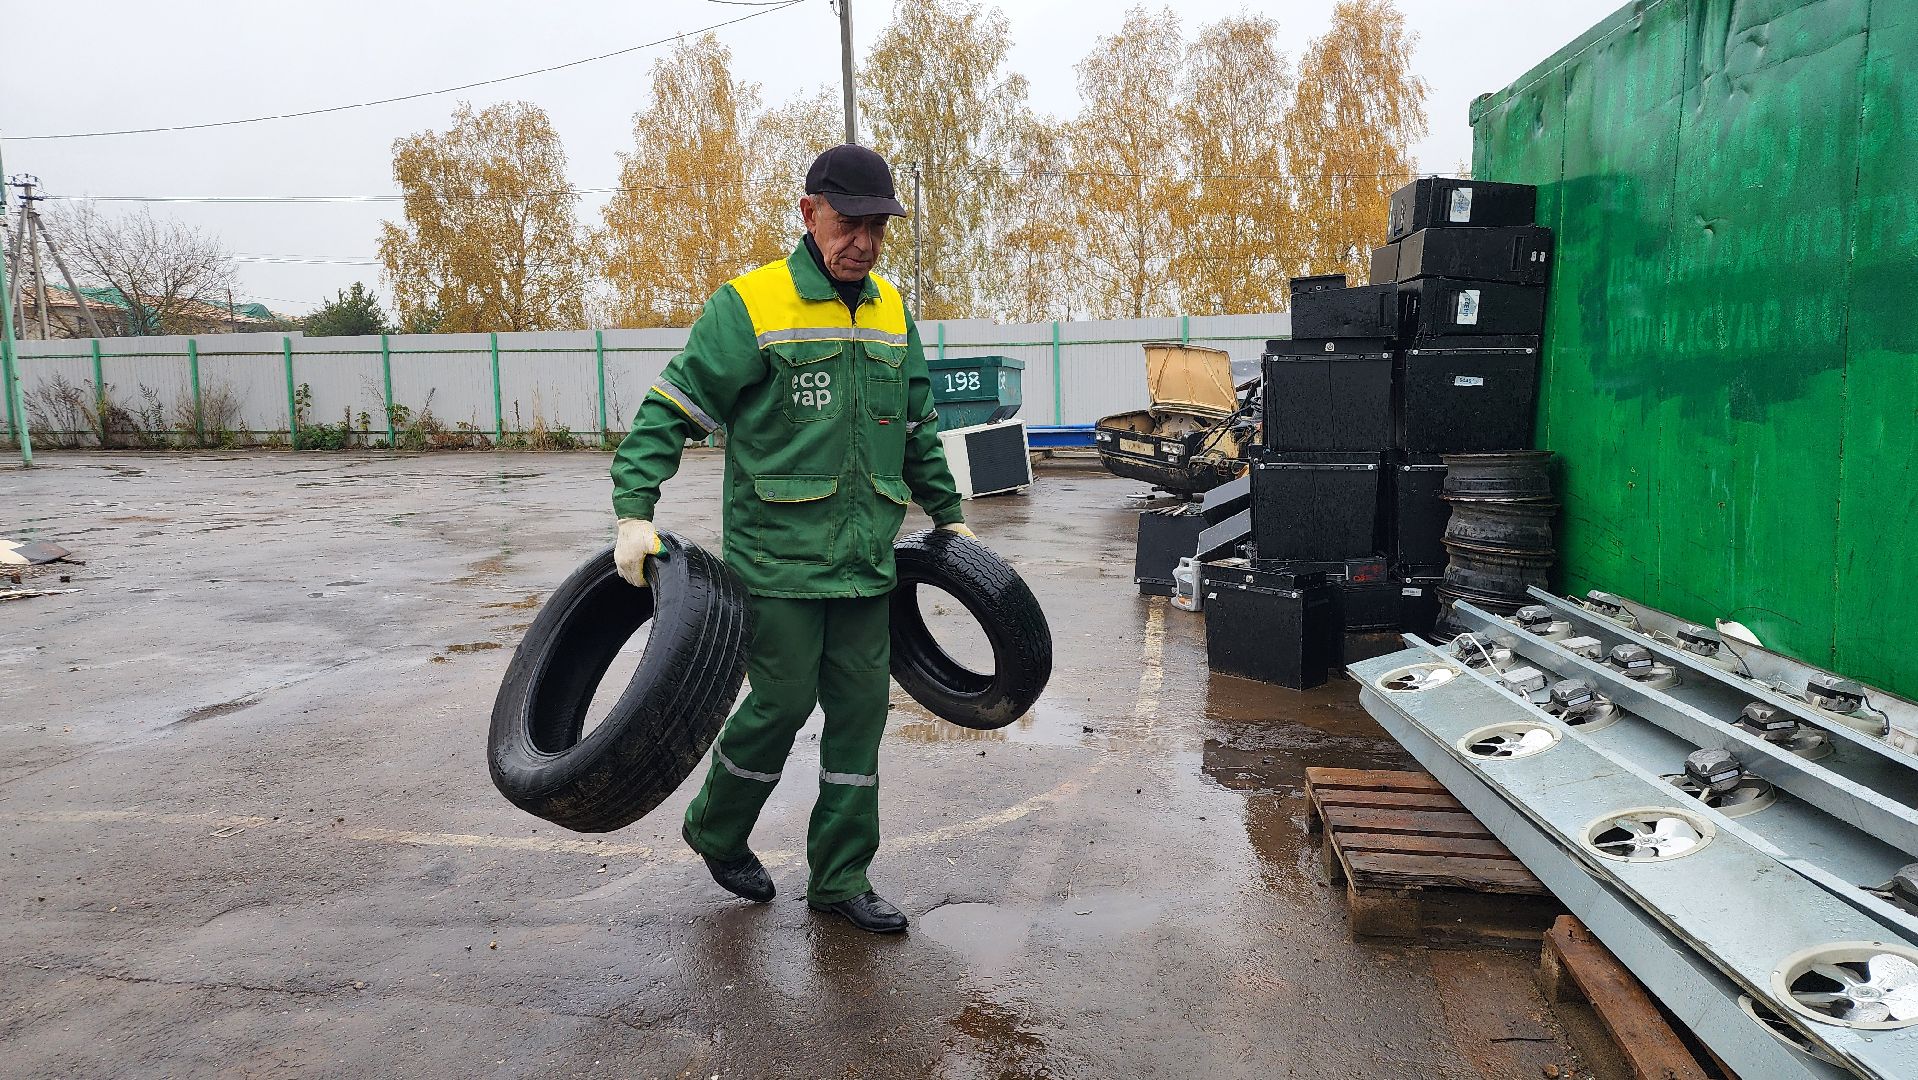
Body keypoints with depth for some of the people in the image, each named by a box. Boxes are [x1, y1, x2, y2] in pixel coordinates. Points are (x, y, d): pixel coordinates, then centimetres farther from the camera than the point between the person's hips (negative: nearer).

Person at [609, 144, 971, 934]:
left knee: (860, 710, 7)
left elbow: (919, 431, 22)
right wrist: (634, 513, -19)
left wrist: (949, 515, 24)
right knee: (783, 701, -1)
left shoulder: (891, 312, 12)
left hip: (865, 558, 6)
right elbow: (667, 412, -8)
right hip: (779, 555, -5)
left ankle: (840, 878, 20)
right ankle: (716, 831, 28)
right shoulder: (748, 306, -7)